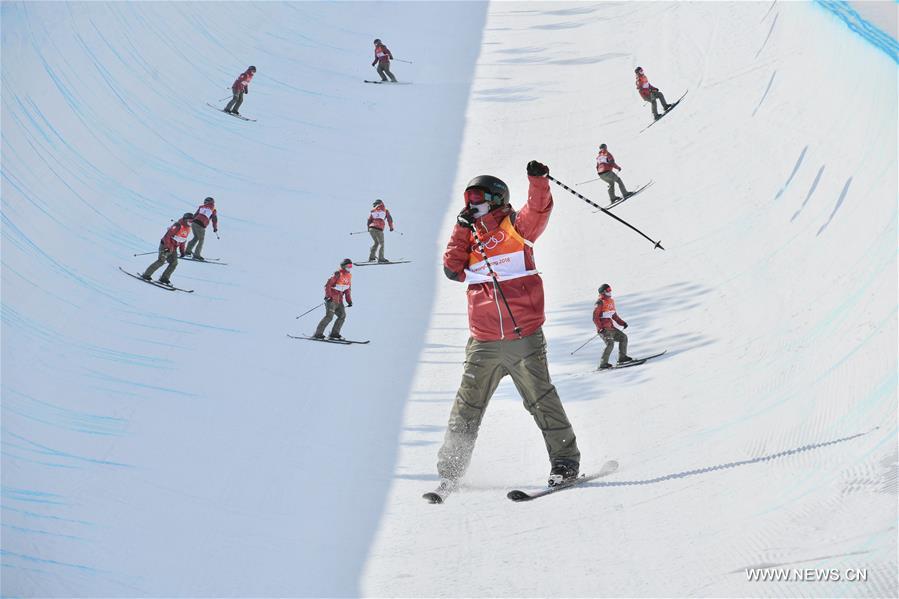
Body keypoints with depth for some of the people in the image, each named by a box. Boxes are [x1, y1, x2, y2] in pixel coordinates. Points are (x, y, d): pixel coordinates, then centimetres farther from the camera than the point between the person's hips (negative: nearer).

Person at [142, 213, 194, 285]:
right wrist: (168, 247, -27)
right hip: (166, 246, -8)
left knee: (174, 263, -3)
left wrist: (182, 250, 12)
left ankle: (164, 278, 3)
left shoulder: (188, 229, 6)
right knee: (161, 261, -17)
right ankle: (146, 275, -10)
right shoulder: (178, 226, -21)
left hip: (173, 248, 8)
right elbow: (167, 236, -23)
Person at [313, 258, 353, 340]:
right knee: (329, 316, -15)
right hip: (331, 299, -8)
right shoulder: (337, 274, -14)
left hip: (339, 300, 8)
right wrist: (328, 296, -25)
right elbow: (328, 285, -15)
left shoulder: (349, 276, 10)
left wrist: (349, 300, 10)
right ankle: (318, 334, -11)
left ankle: (334, 334, 4)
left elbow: (347, 290, 18)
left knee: (342, 315, -3)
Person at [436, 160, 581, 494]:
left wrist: (538, 180, -31)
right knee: (466, 409, 7)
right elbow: (452, 269, 4)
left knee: (541, 400, -3)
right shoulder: (470, 237, 16)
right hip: (483, 343, 4)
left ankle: (566, 461, 10)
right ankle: (449, 471, 16)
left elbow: (539, 210, -14)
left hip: (524, 338, -4)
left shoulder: (515, 226, 4)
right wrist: (462, 228, 3)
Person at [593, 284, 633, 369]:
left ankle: (622, 357, 16)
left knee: (623, 337, 7)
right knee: (610, 344, -21)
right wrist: (600, 328, -25)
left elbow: (614, 315, 25)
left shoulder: (611, 301, 15)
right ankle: (603, 364, -19)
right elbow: (595, 318, -15)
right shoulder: (600, 303, -11)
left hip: (610, 327, 9)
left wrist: (622, 323, 17)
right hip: (603, 329, -9)